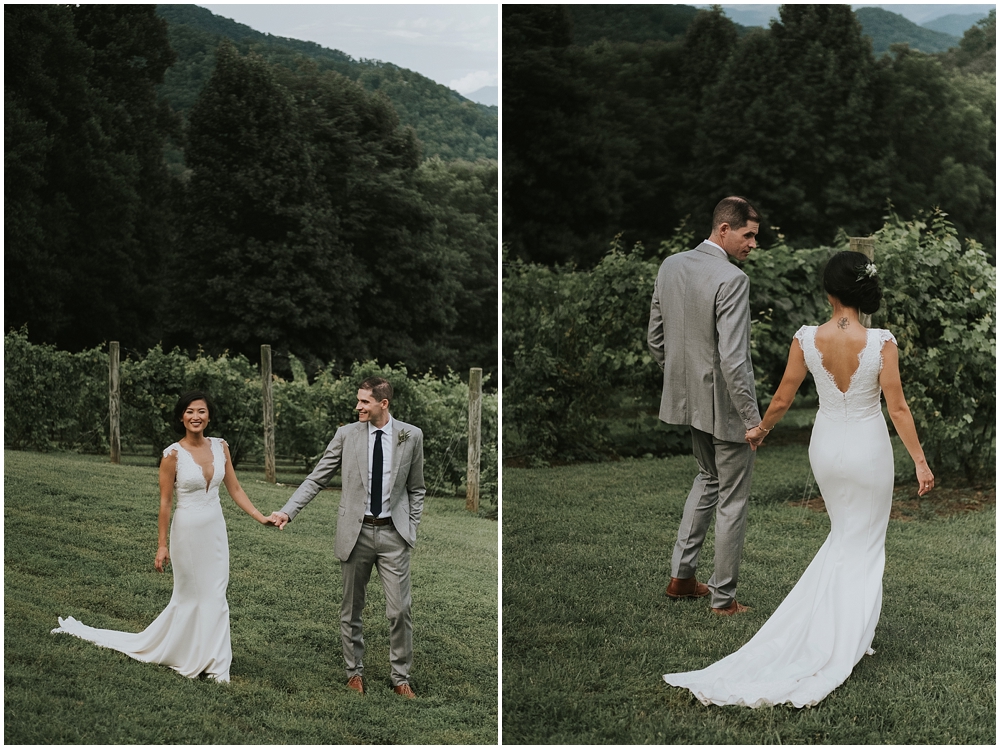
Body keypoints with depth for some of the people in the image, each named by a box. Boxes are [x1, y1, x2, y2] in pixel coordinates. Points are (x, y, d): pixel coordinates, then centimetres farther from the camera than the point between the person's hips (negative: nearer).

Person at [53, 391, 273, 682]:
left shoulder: (220, 447, 0)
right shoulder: (173, 454, -13)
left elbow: (235, 489, 6)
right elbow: (164, 502, -9)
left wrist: (261, 517, -3)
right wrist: (162, 545, -8)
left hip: (216, 529, 4)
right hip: (188, 530, -4)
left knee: (214, 593, 7)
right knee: (189, 594, 6)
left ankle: (212, 657, 15)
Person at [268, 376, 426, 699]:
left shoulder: (411, 436, 0)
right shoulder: (346, 435, -1)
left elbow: (415, 488, 9)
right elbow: (316, 479, 0)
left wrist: (412, 528, 2)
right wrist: (287, 511, -10)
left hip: (393, 533, -1)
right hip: (356, 532, 1)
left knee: (399, 611, -1)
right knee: (351, 609, 9)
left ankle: (401, 677, 13)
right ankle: (355, 671, 24)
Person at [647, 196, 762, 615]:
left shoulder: (670, 267, 0)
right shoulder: (731, 281, -23)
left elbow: (655, 339, 9)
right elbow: (732, 360, -27)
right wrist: (752, 418, -19)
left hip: (688, 399, 8)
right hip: (725, 406, -8)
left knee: (707, 478, 28)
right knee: (732, 501, 7)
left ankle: (681, 576, 30)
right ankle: (723, 598, 17)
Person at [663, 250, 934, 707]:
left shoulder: (806, 339, -12)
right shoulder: (881, 343, -18)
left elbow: (782, 399, -2)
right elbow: (897, 408, -13)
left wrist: (760, 430, 17)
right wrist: (920, 461, -4)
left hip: (826, 446, 3)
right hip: (869, 449, -3)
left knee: (843, 535, 24)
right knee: (864, 546, 9)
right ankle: (846, 644, 9)